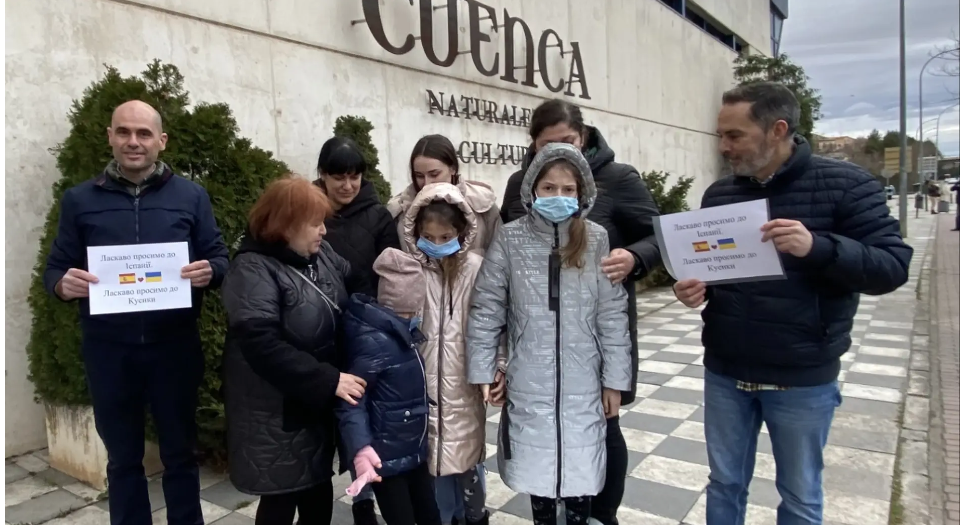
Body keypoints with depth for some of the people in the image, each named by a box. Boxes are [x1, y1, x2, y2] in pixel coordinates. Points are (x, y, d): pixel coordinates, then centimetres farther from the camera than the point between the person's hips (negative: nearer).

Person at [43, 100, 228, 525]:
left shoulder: (191, 196, 3)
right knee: (122, 458, 16)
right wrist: (63, 285, -17)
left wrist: (209, 272, -20)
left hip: (174, 346, -1)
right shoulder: (79, 200, 5)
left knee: (179, 452, 13)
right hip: (108, 350, 1)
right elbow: (54, 268, 6)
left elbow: (220, 258, 3)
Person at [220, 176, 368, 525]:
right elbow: (262, 345, -29)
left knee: (319, 490, 20)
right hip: (277, 414, -7)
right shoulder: (253, 270, -19)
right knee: (282, 497, 9)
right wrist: (329, 381, -27)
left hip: (319, 404, 7)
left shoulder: (321, 254, 3)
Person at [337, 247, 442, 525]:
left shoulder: (400, 332, 6)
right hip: (386, 457, -9)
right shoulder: (374, 341, -21)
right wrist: (361, 447, -36)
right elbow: (352, 398, -25)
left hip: (413, 451, 9)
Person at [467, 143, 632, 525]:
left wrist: (615, 379, -2)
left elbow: (612, 314, -2)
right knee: (537, 466, 14)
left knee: (581, 468, 10)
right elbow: (486, 310, -2)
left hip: (583, 383, 0)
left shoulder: (597, 240, -4)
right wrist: (483, 371, -4)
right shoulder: (510, 239, -5)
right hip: (529, 383, 0)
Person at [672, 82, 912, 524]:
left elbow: (892, 266, -13)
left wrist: (817, 247, -30)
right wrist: (692, 287, -8)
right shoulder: (718, 193, 5)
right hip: (724, 374, 4)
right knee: (724, 485, 17)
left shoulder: (844, 184, -9)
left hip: (802, 380, -3)